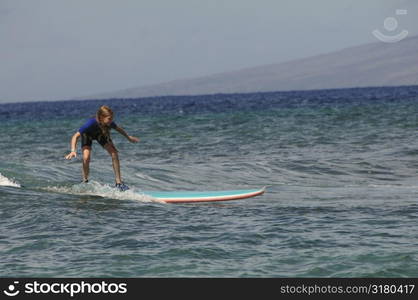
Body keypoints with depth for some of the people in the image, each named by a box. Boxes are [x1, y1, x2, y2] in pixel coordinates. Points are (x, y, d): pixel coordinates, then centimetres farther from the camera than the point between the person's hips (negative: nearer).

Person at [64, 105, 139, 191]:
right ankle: (85, 182, -1)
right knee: (86, 158, -24)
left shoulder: (109, 123, -32)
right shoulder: (91, 123, -45)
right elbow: (76, 136, -39)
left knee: (114, 153, -13)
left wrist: (129, 137, 9)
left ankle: (118, 182, -4)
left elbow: (118, 129, -6)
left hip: (101, 134, 3)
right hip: (88, 135, -3)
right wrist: (73, 151, -53)